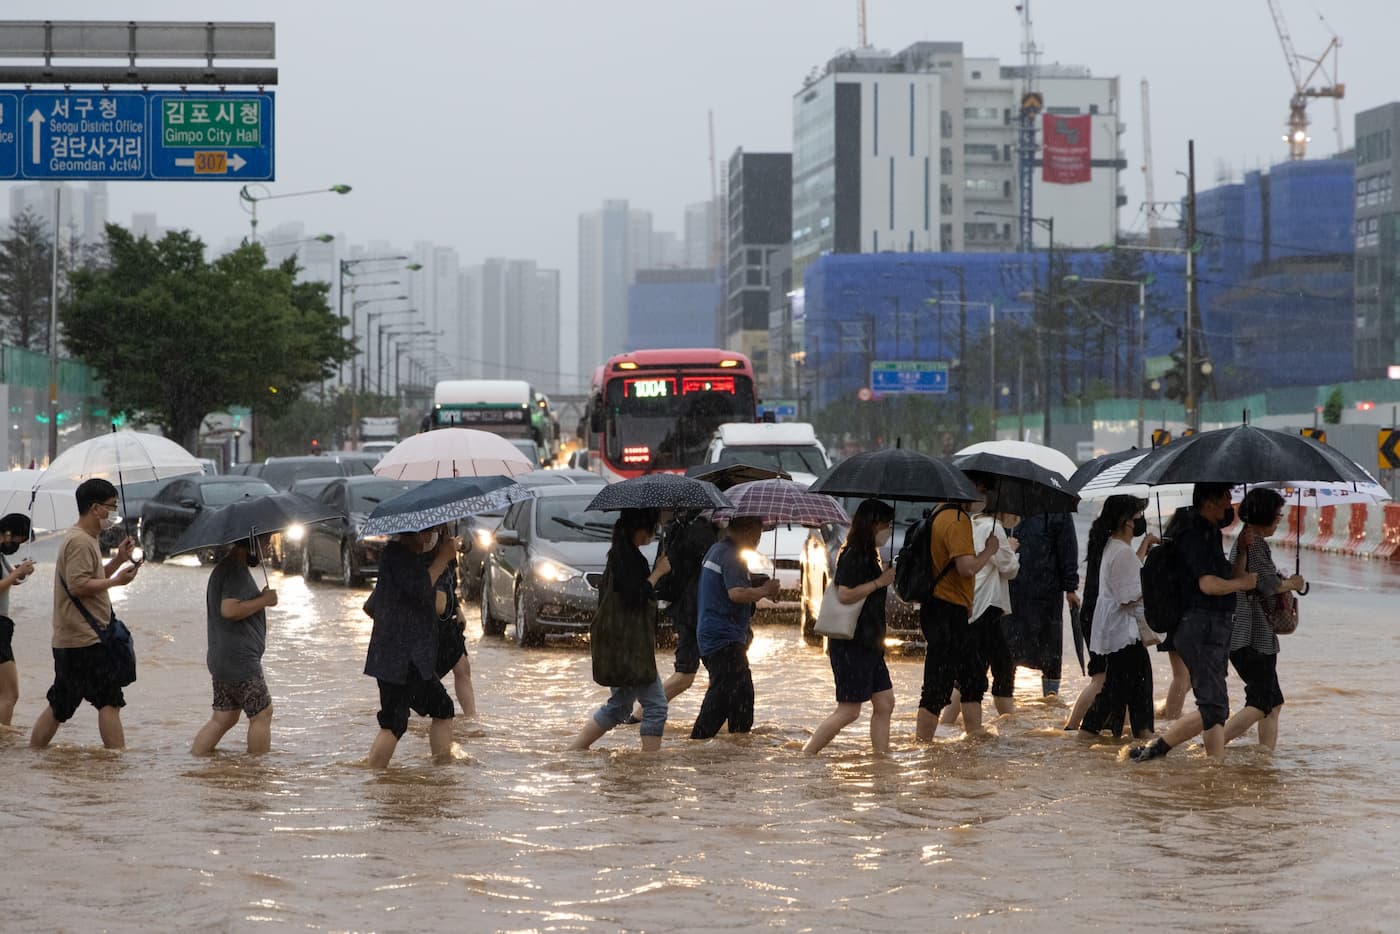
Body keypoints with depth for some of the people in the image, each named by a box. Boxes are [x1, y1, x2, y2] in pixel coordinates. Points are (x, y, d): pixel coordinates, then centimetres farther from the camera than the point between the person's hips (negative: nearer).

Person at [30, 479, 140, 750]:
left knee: (59, 707, 13)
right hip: (86, 640, -10)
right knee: (110, 702, -9)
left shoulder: (86, 540, 19)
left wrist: (117, 560, 14)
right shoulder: (80, 542, -14)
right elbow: (78, 585, -22)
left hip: (69, 641, 10)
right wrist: (116, 580, -15)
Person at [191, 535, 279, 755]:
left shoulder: (224, 568, 17)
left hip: (221, 660, 10)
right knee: (261, 714, -2)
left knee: (223, 718, 11)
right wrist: (264, 600, -17)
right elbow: (229, 610, -27)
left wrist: (260, 599, 16)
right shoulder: (236, 572, -16)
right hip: (239, 660, -10)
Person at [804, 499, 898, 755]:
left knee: (884, 703, 7)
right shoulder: (853, 556, -14)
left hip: (868, 643, 10)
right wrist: (879, 582, -20)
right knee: (849, 710, -7)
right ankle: (805, 756, -1)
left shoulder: (868, 556, 16)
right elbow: (845, 594, -25)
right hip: (851, 645, -10)